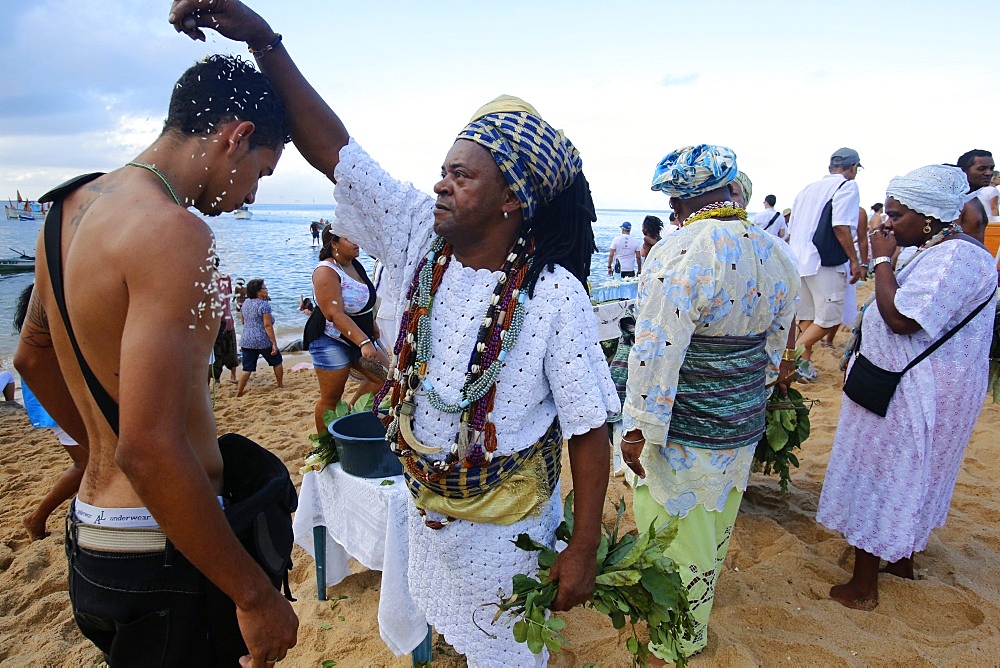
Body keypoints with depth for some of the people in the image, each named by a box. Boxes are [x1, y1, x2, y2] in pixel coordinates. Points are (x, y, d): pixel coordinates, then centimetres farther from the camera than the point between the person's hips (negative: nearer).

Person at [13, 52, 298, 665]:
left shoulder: (72, 209, 5)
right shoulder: (176, 232, -24)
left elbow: (33, 357, 18)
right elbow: (150, 451, -30)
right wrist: (256, 594, -21)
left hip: (91, 525, 9)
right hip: (158, 553, -9)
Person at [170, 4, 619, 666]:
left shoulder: (555, 297, -25)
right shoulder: (417, 233, -12)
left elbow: (589, 430, -20)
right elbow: (332, 147, -12)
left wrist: (585, 550, -15)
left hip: (504, 526, -4)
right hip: (423, 501, 5)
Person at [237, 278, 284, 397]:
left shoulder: (245, 303, 10)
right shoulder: (264, 304, -13)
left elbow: (243, 321, 21)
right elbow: (267, 325, -17)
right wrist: (274, 343, -16)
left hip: (246, 341, 6)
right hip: (262, 340, -6)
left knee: (247, 368, 7)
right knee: (277, 361, 16)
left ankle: (239, 392, 3)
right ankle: (280, 385, 26)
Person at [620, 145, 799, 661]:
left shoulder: (679, 254, -23)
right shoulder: (777, 254, 1)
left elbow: (656, 352, -25)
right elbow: (776, 345, 11)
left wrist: (636, 429, -16)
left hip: (683, 435, -8)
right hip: (744, 428, 8)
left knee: (674, 540, 13)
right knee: (712, 531, 28)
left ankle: (677, 644, 35)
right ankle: (695, 624, 53)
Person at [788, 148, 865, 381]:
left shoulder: (807, 189, 18)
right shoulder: (847, 186, -4)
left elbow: (791, 231, 19)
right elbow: (841, 226, -16)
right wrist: (854, 260, -10)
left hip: (799, 261, 7)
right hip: (826, 262, -7)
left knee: (807, 316, 15)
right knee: (829, 318, 0)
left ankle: (804, 363, 16)